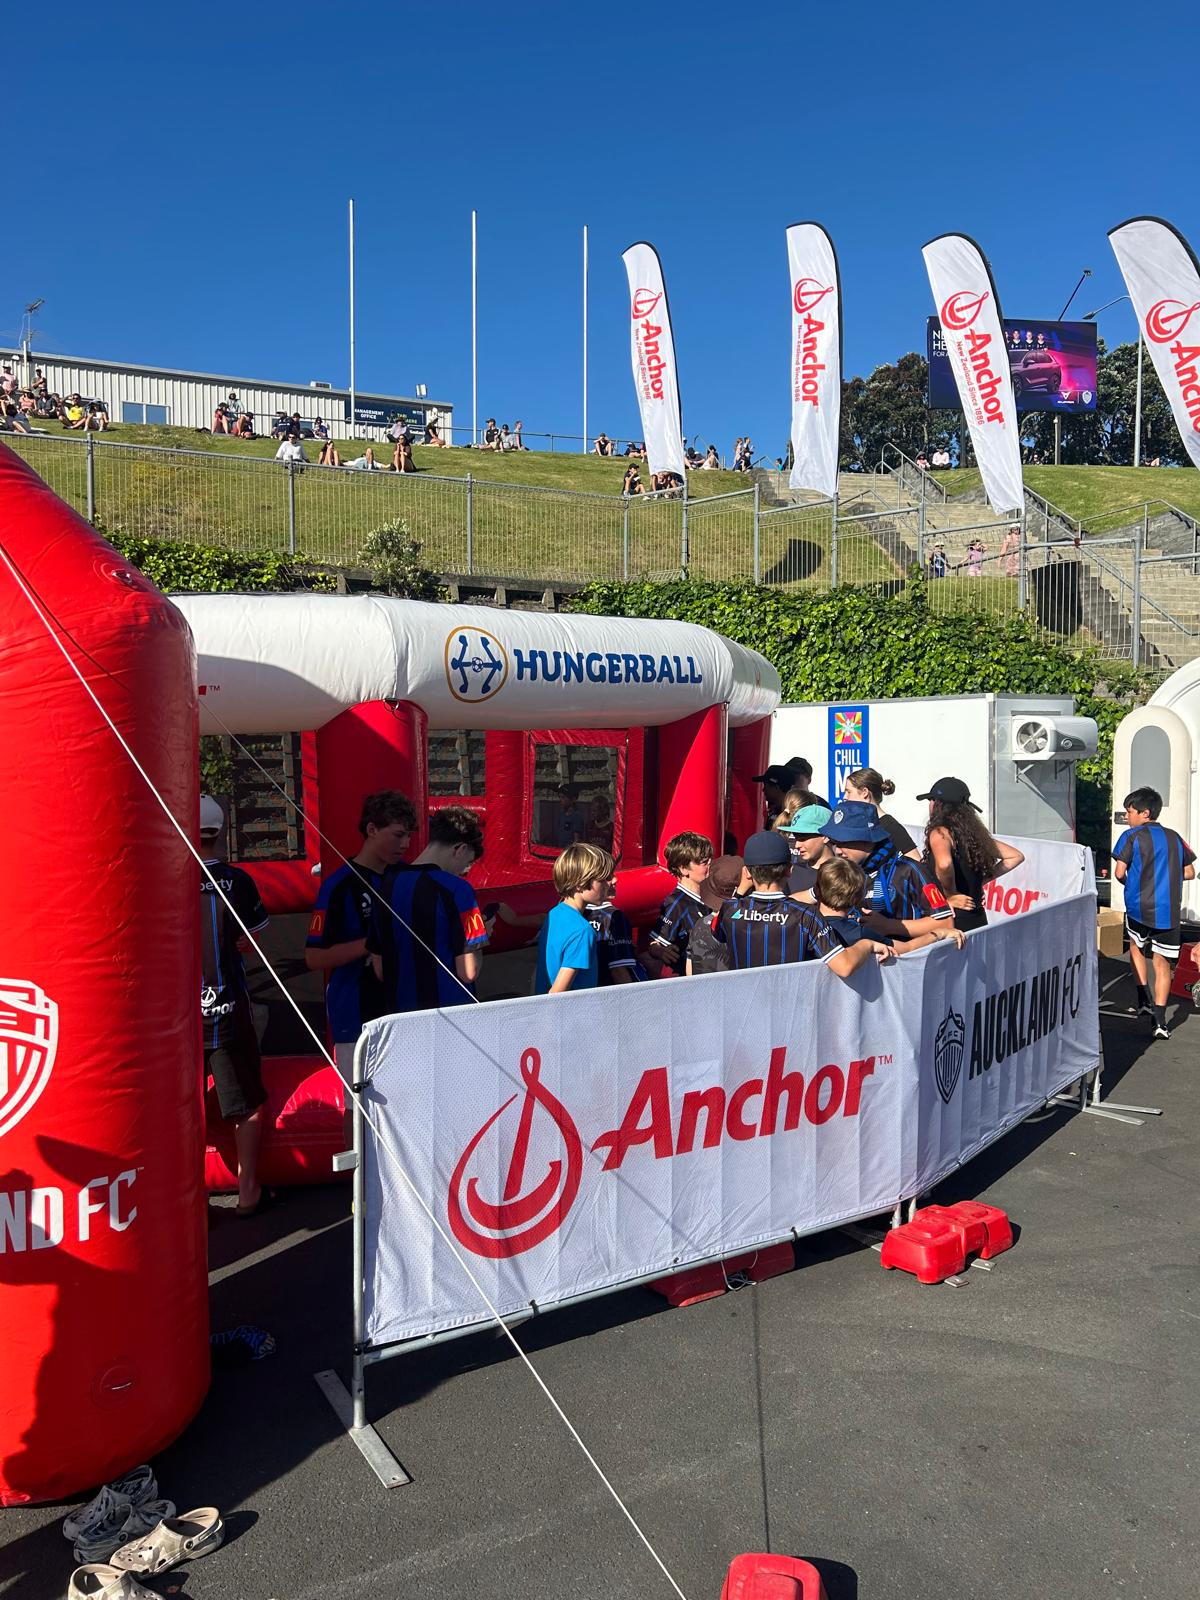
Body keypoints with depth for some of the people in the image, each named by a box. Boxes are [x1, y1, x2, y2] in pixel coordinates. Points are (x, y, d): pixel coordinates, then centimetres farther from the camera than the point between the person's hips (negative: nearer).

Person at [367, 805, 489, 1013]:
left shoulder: (387, 884, 4)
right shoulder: (456, 889, -15)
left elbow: (380, 971, 9)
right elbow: (468, 972, -16)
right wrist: (480, 938, 2)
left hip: (400, 1013, 6)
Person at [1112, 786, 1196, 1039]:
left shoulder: (1132, 836, -4)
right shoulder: (1175, 837, 10)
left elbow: (1119, 873, -10)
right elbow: (1189, 872, 14)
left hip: (1139, 906, -2)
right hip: (1169, 911, 3)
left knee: (1136, 947, 24)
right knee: (1162, 963, 6)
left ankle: (1144, 1000, 17)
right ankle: (1159, 1020, -5)